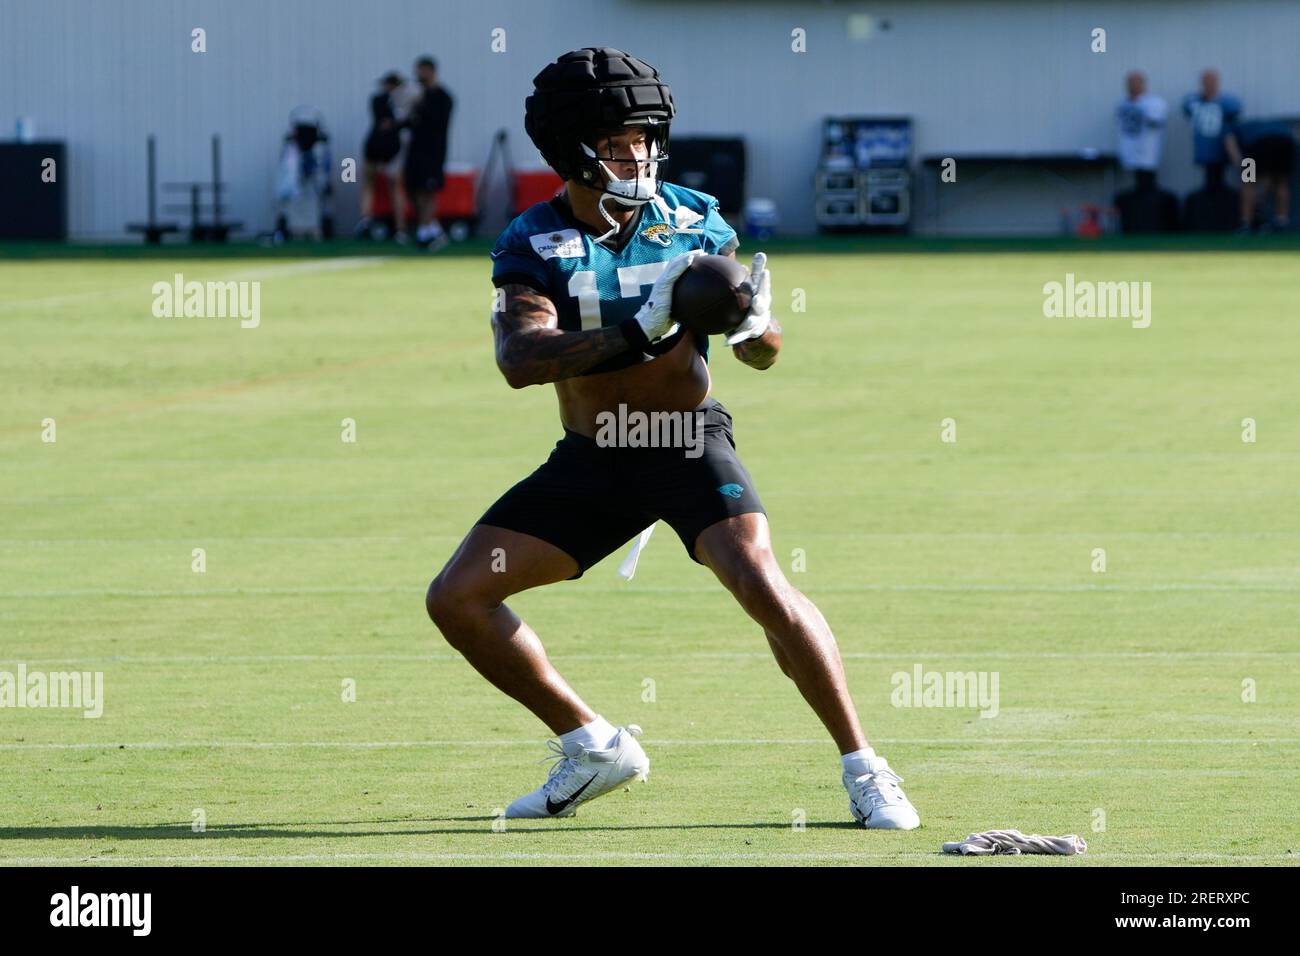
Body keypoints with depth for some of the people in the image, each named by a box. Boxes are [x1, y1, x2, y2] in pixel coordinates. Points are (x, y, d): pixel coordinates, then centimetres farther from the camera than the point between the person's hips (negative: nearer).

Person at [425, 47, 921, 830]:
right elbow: (519, 359, -27)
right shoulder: (533, 243, -9)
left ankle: (863, 768, -14)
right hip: (589, 460, 2)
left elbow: (763, 354, -3)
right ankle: (593, 748, 12)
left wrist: (753, 325, -28)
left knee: (761, 583, -26)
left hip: (690, 443, -2)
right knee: (456, 599, -4)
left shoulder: (693, 220, -6)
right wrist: (636, 334, -39)